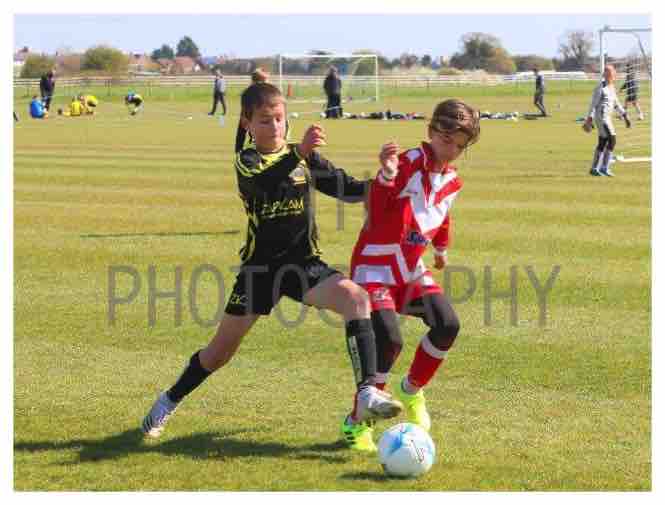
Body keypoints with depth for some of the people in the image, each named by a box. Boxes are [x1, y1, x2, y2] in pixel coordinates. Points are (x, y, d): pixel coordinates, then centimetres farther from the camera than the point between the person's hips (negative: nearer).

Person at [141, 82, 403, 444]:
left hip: (304, 262, 2)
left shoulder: (307, 158, 5)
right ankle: (169, 402, 31)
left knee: (356, 298, -26)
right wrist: (299, 152, -47)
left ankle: (367, 394, -33)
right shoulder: (246, 162, -6)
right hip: (260, 265, -2)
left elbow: (349, 190, 6)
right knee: (222, 349, 6)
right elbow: (264, 183, -30)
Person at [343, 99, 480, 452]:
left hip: (412, 270, 7)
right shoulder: (408, 164, -20)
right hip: (374, 267, -7)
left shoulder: (452, 182, 4)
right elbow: (376, 213, -33)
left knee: (447, 325, -12)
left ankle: (412, 390, 15)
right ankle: (357, 422, -5)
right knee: (388, 340, -22)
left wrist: (442, 248, 39)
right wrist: (386, 177, -49)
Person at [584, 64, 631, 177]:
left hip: (607, 117, 9)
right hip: (601, 117, -9)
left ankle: (594, 169, 18)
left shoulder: (611, 87, 12)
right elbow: (593, 104, -15)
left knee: (603, 143, 12)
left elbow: (616, 103, 20)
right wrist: (589, 119, -17)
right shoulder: (600, 87, -15)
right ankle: (604, 168, -6)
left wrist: (625, 116, 19)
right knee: (612, 140, -11)